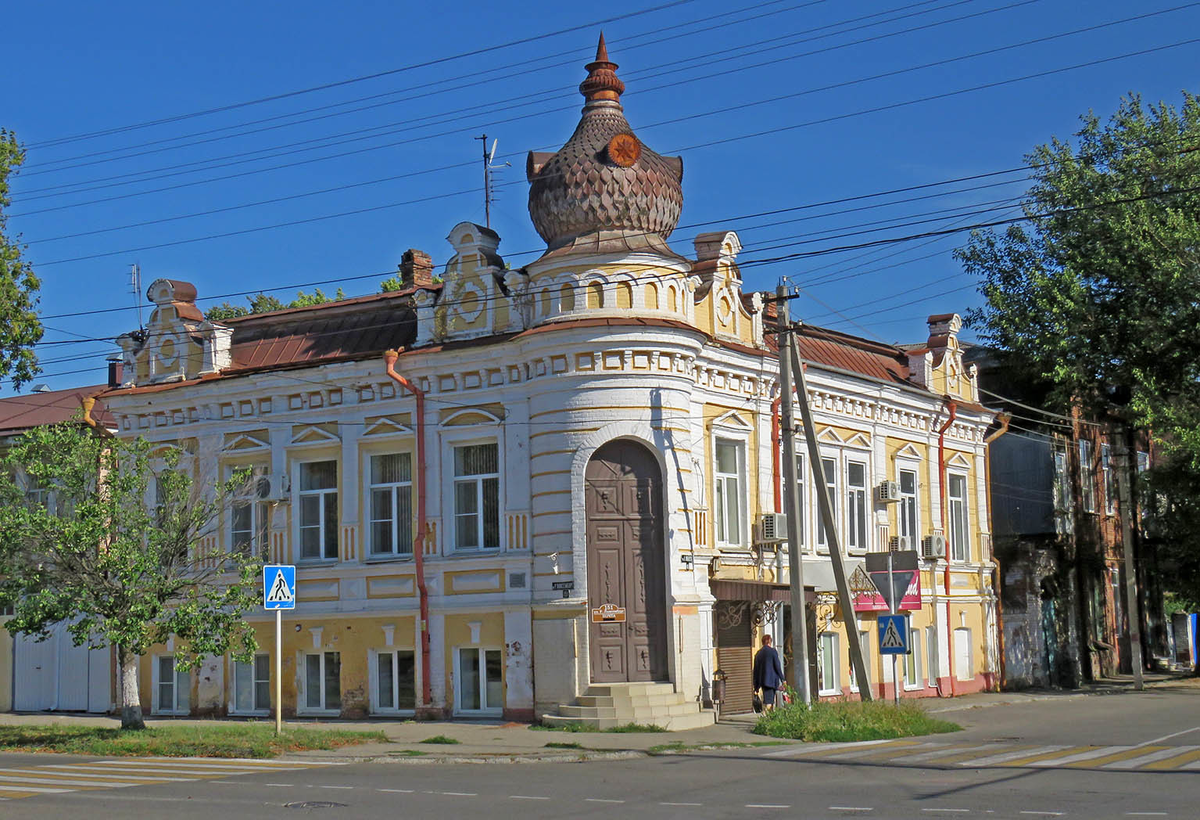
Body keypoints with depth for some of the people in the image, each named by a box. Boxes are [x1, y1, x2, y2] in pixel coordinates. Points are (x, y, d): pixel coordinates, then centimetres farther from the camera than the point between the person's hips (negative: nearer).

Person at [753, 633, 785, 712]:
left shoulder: (758, 653, 9)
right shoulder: (772, 651, -5)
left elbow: (756, 669, 11)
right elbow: (777, 666, -8)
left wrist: (756, 685, 16)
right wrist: (782, 679, -2)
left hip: (762, 680, 5)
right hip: (771, 680, -5)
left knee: (766, 700, 11)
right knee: (769, 702, -6)